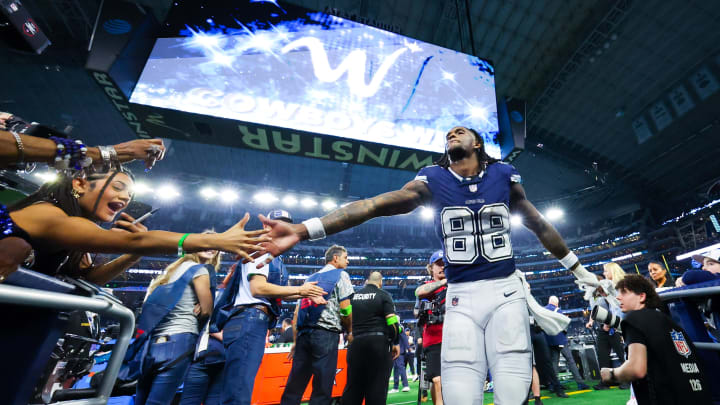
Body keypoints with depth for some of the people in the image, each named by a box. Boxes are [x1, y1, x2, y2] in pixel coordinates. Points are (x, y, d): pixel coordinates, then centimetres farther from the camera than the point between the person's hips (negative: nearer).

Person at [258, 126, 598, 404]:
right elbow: (373, 205, -12)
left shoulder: (504, 176, 6)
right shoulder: (433, 180, -1)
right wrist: (302, 230, -20)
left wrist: (578, 270, 28)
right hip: (462, 297, -1)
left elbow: (539, 225, 20)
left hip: (506, 291, 2)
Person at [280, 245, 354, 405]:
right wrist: (350, 332, 9)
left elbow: (297, 311, 17)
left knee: (294, 385, 10)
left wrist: (296, 341, 19)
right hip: (326, 333, -6)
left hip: (303, 333, 6)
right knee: (322, 387, 1)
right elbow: (345, 308, -6)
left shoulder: (311, 278, 21)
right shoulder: (341, 275, 3)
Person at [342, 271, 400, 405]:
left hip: (355, 343, 4)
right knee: (377, 384, 4)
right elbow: (392, 320, -9)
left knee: (353, 384, 12)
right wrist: (395, 342, -1)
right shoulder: (383, 295, -1)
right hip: (378, 342, -4)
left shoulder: (353, 296, 12)